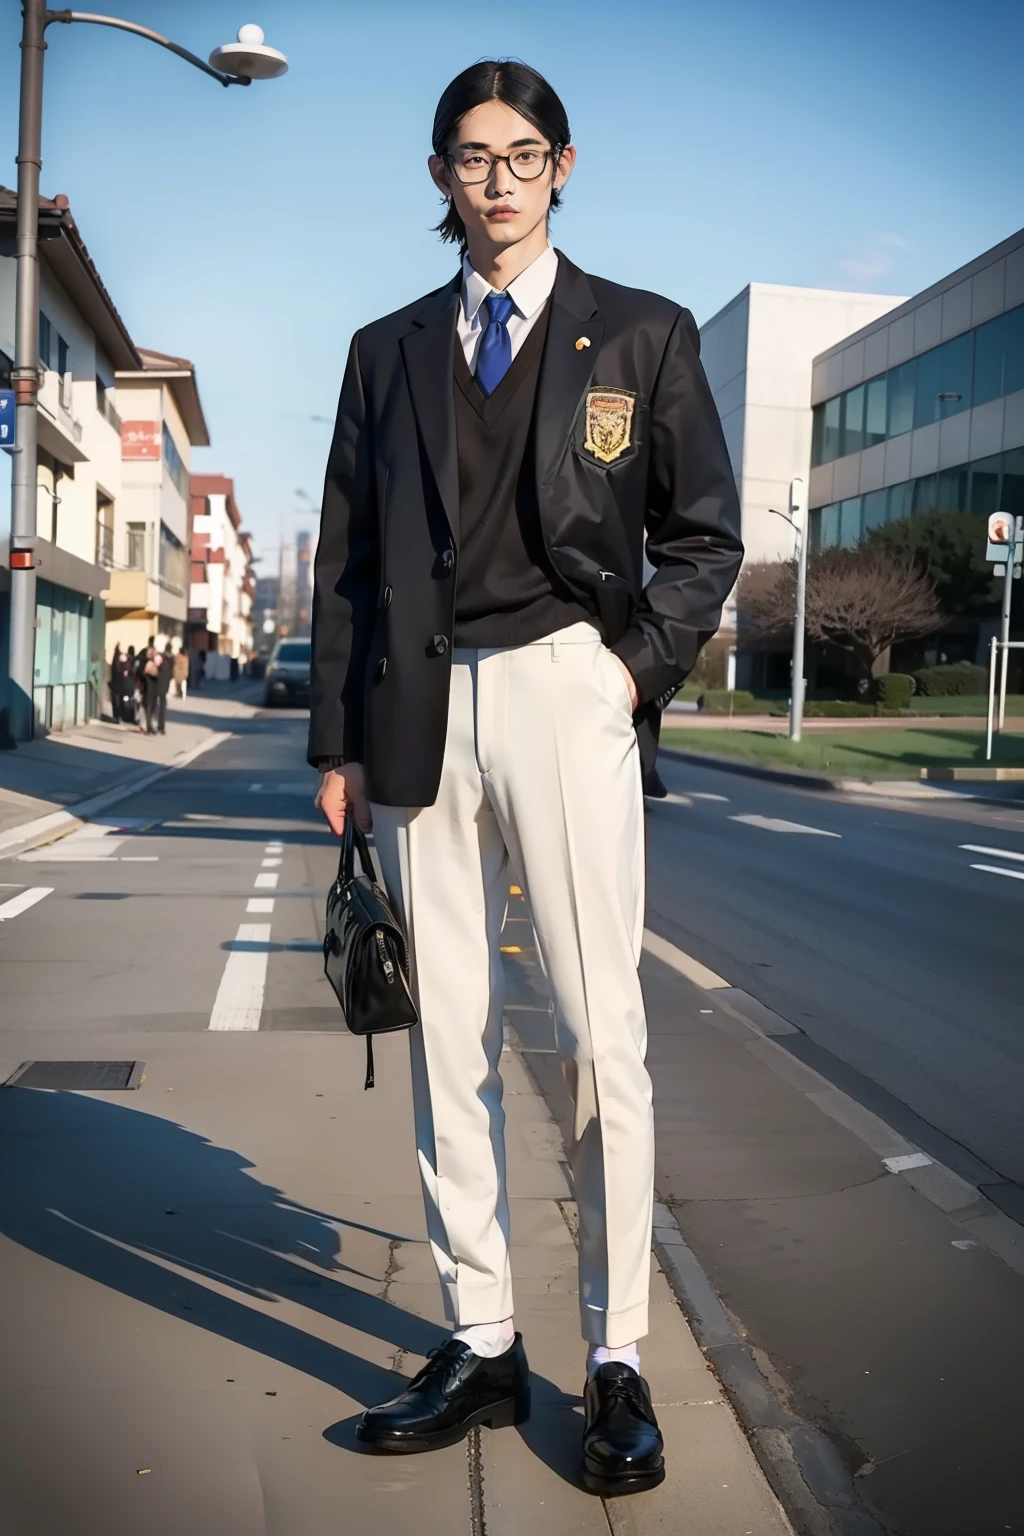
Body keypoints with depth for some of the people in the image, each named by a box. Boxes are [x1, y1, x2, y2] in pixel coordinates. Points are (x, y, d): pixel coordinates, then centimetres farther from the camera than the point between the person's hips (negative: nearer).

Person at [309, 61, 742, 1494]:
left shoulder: (643, 335, 11)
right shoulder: (388, 351, 17)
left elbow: (706, 534, 10)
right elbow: (347, 559, 14)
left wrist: (641, 665, -4)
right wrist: (339, 741, 7)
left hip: (563, 691, -3)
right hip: (421, 713, 3)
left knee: (600, 1036, -4)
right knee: (449, 1040, 6)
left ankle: (618, 1363, 10)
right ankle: (482, 1348, 18)